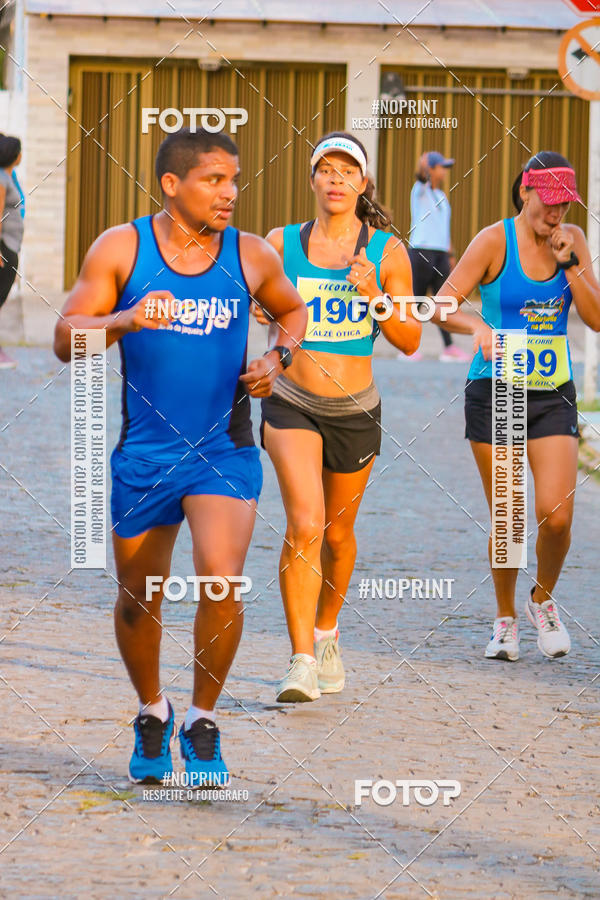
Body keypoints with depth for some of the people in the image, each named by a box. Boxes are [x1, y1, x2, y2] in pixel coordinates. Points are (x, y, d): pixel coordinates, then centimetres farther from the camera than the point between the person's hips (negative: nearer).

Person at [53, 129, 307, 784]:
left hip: (224, 451, 0)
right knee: (137, 600, 10)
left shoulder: (251, 256, 2)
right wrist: (125, 321, -24)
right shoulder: (121, 249, -3)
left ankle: (203, 723, 2)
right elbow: (65, 338, -6)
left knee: (222, 583, -18)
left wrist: (278, 356, 2)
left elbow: (292, 311, 23)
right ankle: (151, 716, 37)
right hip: (141, 452, 0)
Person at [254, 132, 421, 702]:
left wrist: (374, 296, -18)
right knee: (304, 525, -20)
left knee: (337, 532, 16)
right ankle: (301, 661, -22)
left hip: (356, 409, 2)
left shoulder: (387, 251, -1)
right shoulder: (281, 244, -1)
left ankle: (326, 635, 42)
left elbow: (410, 340, -2)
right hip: (291, 402, -2)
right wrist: (255, 311, -12)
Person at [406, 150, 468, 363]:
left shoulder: (441, 196, 19)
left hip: (440, 253, 7)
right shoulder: (420, 191, -4)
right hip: (421, 251, -7)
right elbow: (421, 177, -28)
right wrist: (422, 167, -51)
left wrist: (451, 254, 22)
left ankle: (449, 348, 1)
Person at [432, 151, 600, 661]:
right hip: (495, 390, -2)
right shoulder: (495, 241, -7)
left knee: (556, 514, -10)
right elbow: (442, 305, -12)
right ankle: (505, 618, 21)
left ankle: (543, 600, 18)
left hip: (553, 394, 3)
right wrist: (479, 328, -32)